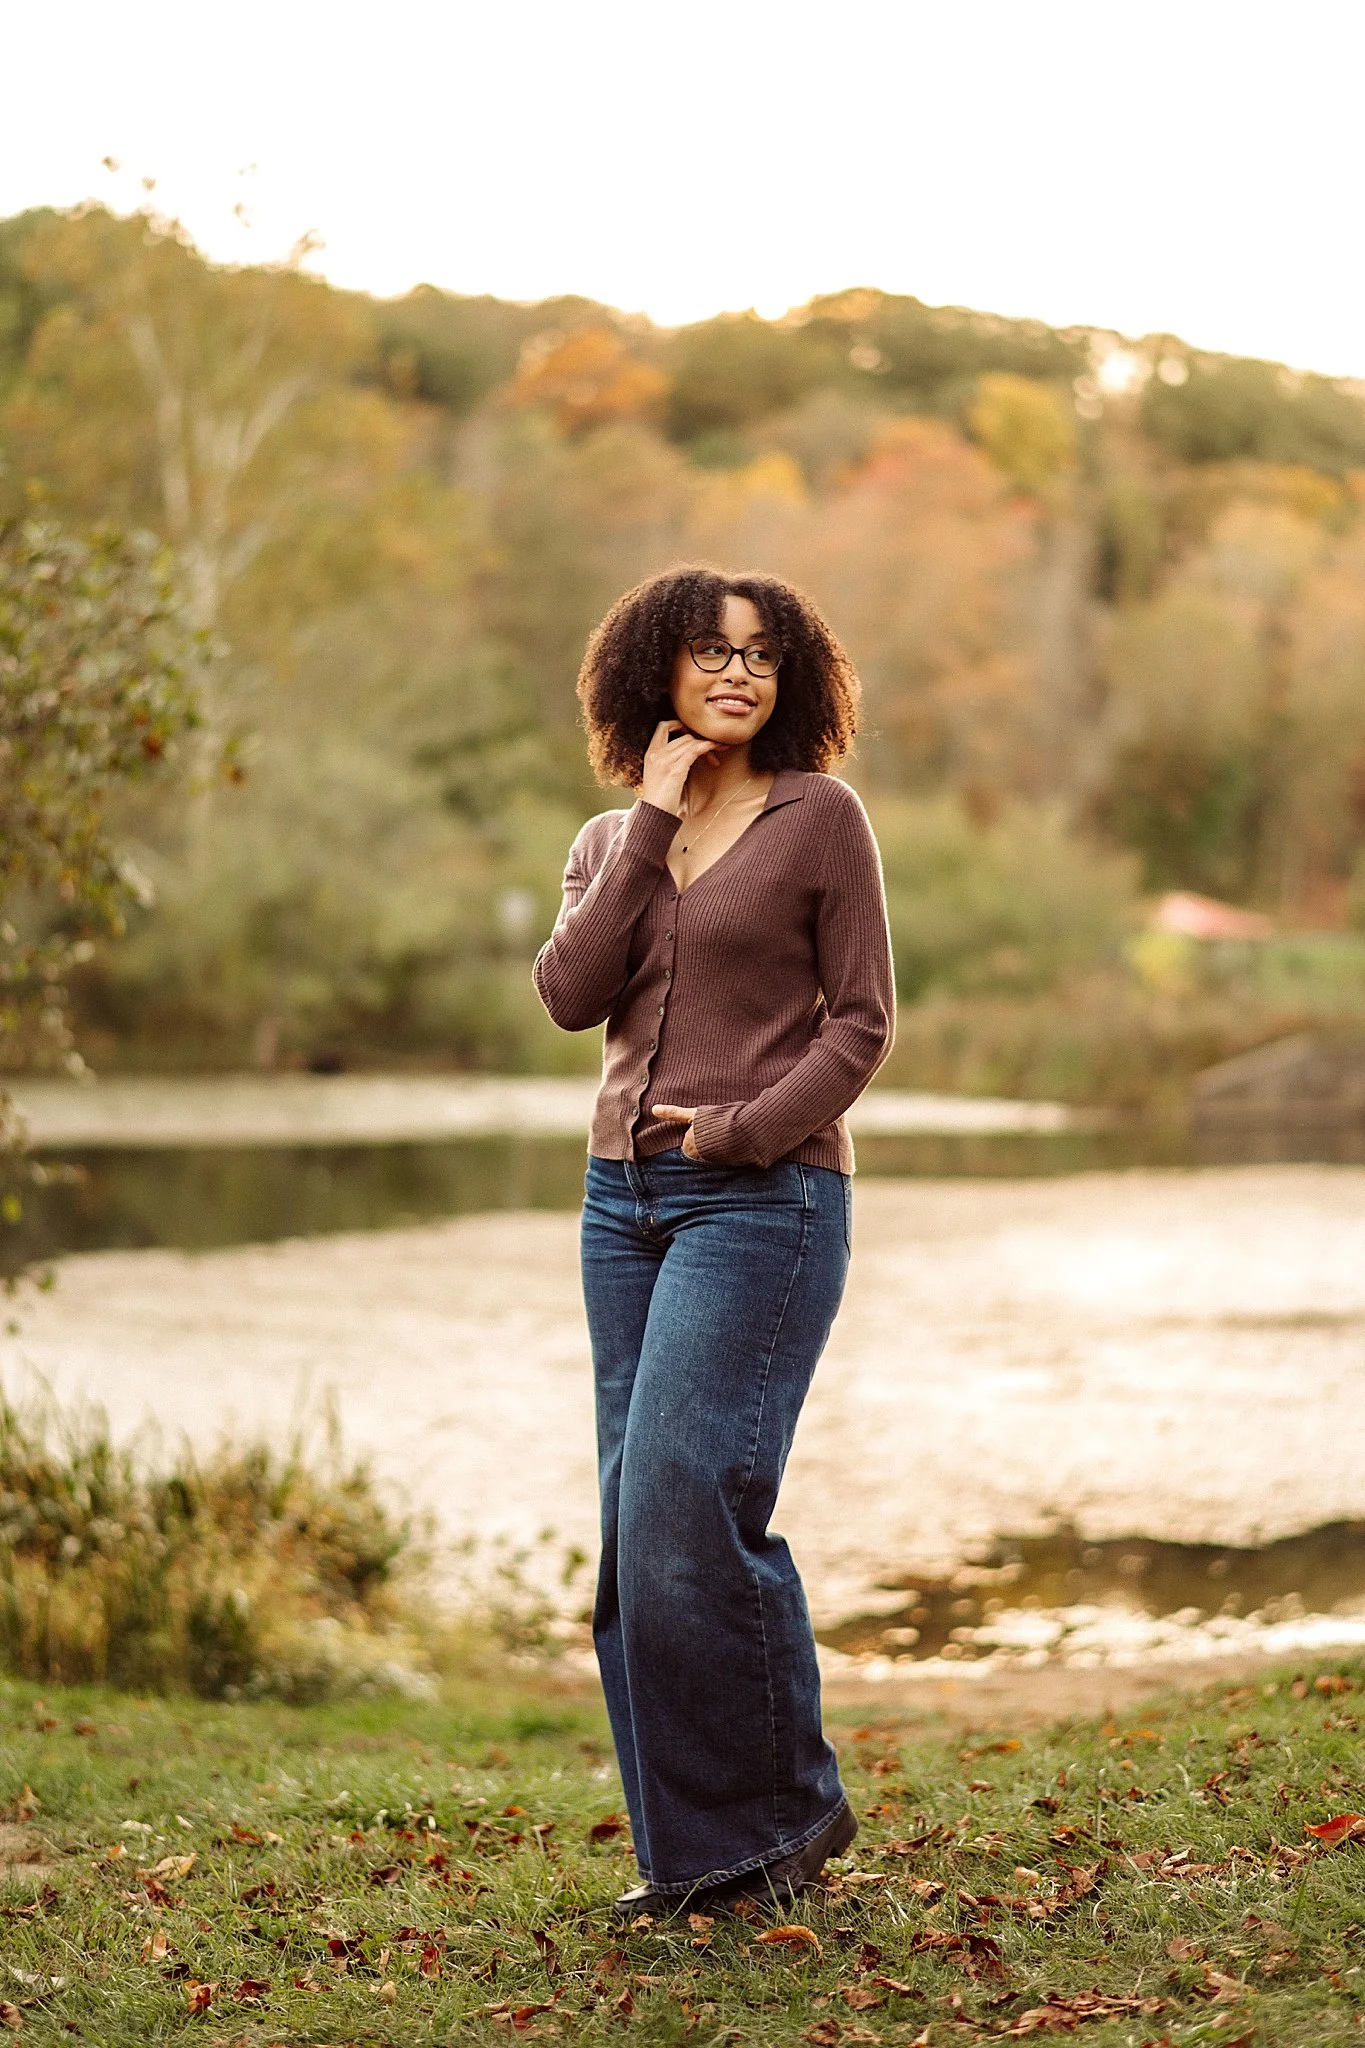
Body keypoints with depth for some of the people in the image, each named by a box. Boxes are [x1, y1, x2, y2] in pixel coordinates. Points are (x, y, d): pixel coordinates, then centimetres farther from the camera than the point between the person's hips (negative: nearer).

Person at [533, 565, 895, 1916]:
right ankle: (692, 1848, 13)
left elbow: (862, 1022, -2)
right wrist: (652, 828, -4)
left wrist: (747, 1128, -13)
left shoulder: (821, 817, 1)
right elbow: (570, 994, -3)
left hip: (763, 1197, -5)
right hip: (626, 1196, 5)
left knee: (685, 1503, -15)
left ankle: (784, 1806, 3)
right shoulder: (609, 842, 14)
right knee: (638, 1523, 4)